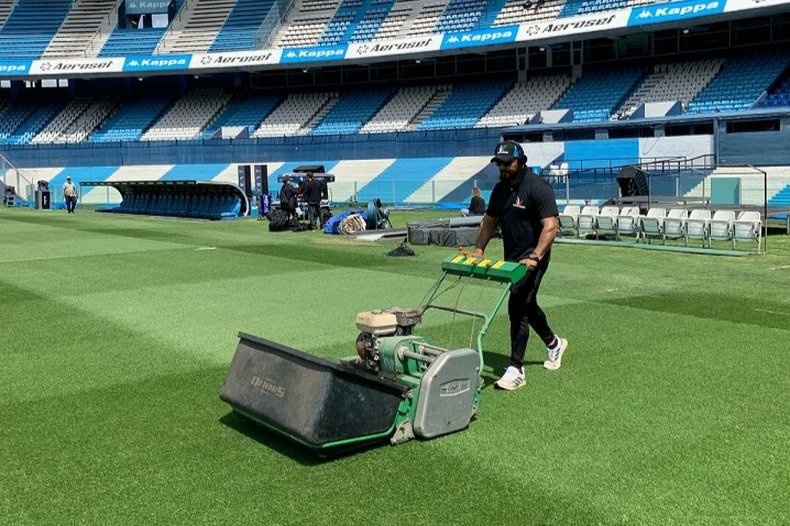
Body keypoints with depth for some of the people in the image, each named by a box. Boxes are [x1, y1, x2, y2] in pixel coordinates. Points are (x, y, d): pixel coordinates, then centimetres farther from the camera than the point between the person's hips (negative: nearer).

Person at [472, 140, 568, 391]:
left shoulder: (538, 188, -16)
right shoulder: (500, 189, 9)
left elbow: (551, 226, -22)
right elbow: (489, 221, 17)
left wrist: (535, 256, -31)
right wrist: (479, 248, 3)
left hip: (532, 259, -8)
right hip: (511, 257, 8)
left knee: (517, 307, -14)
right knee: (527, 304, 19)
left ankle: (516, 369, -10)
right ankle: (554, 344, 44)